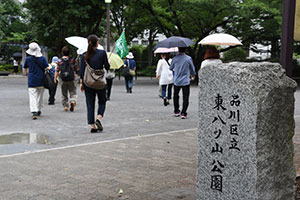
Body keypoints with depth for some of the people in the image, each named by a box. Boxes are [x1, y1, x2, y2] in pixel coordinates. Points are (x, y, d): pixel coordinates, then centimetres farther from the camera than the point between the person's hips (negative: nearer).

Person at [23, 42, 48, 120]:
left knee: (32, 96, -4)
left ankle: (34, 112, -20)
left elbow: (25, 68, 17)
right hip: (41, 81, 1)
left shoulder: (28, 59, -1)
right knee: (40, 96, 16)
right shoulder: (43, 58, -4)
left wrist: (26, 73, 38)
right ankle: (39, 110, 26)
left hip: (32, 81, -1)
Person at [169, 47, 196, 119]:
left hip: (176, 81, 2)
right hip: (185, 81, -2)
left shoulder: (174, 58, -4)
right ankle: (183, 113, -5)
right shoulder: (188, 58, -8)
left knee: (176, 96, 18)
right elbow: (192, 69, 4)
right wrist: (193, 75, 26)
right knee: (185, 97, 2)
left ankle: (176, 111, 24)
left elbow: (171, 68, 12)